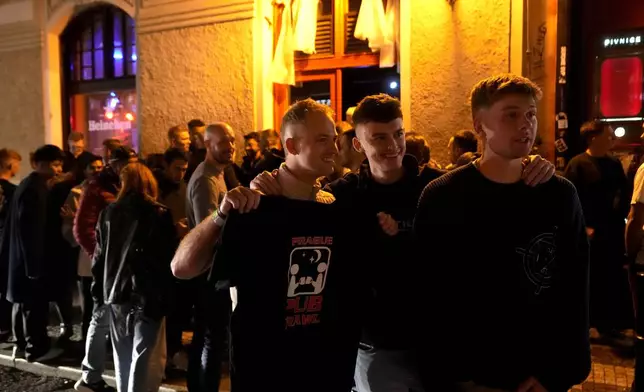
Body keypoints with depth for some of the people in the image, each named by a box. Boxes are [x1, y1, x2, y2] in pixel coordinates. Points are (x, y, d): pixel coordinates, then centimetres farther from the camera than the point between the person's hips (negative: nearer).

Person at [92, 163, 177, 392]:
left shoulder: (108, 213, 5)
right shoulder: (160, 214, -7)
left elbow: (99, 255, 8)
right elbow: (169, 257, -9)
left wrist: (100, 291, 15)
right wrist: (168, 295, -4)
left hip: (116, 292, 5)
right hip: (148, 294, -5)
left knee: (123, 356, 18)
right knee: (145, 358, 0)